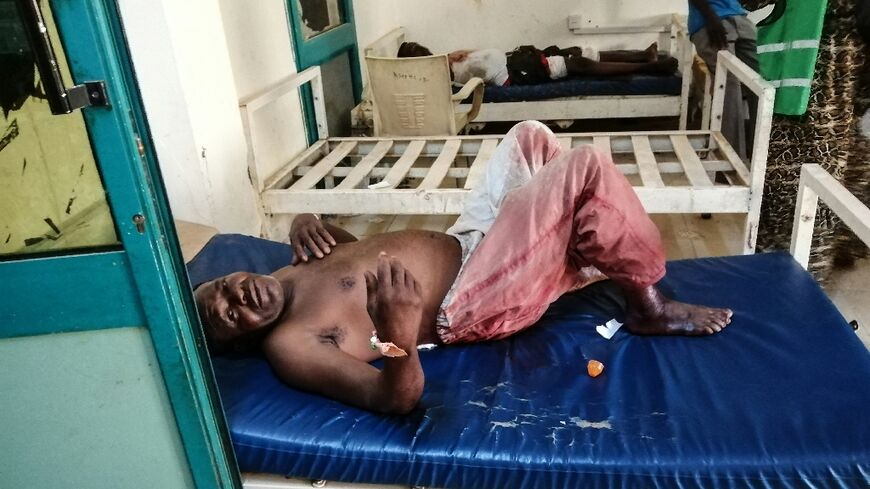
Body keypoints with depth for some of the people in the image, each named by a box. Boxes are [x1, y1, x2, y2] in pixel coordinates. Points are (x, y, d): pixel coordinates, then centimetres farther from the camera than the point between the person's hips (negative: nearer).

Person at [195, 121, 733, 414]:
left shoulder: (290, 274, 6)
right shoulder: (289, 345, -19)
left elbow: (352, 252, 23)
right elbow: (399, 397, -29)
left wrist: (308, 222, 1)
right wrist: (398, 329, -49)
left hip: (458, 244, 9)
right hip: (470, 301, -9)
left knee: (528, 135, 15)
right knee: (587, 165, -21)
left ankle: (585, 242, 26)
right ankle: (649, 305, 1)